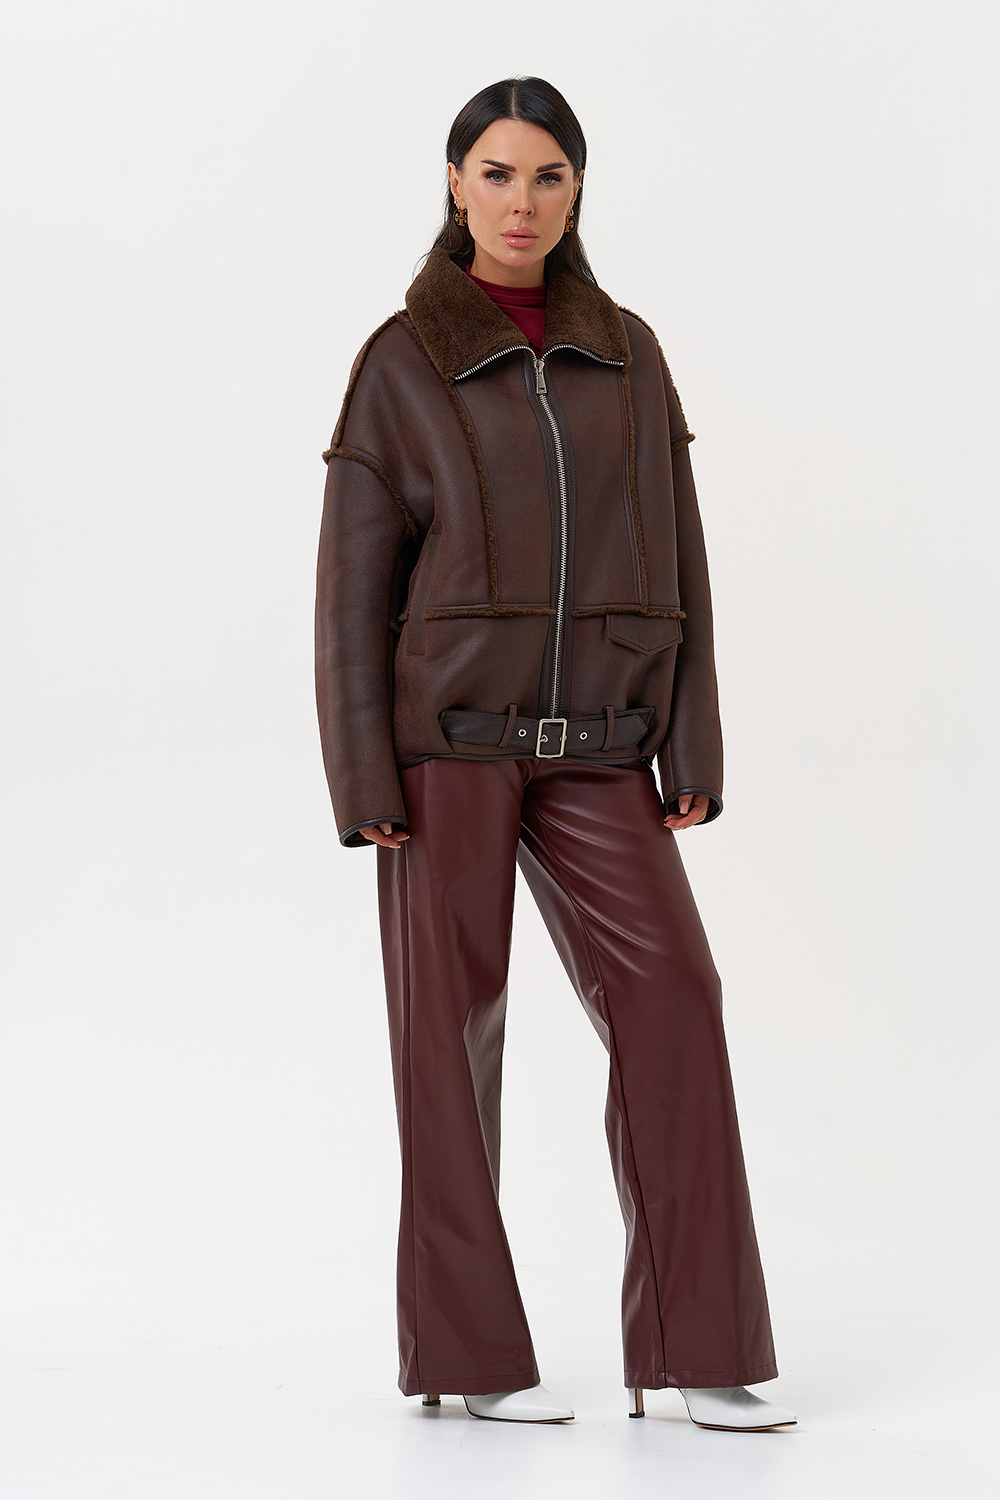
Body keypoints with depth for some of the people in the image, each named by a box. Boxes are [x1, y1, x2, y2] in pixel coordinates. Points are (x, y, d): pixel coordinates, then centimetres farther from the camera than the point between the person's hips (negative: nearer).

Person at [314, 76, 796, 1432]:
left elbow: (676, 560, 11)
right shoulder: (402, 361, 3)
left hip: (597, 747, 3)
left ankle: (697, 1348, -3)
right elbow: (354, 577, 1)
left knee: (671, 993, -8)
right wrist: (364, 776, -7)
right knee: (452, 1026, 1)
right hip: (450, 730, -3)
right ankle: (470, 1353, 10)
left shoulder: (628, 354, 12)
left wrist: (692, 752, 4)